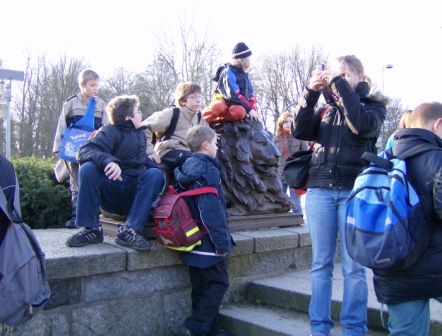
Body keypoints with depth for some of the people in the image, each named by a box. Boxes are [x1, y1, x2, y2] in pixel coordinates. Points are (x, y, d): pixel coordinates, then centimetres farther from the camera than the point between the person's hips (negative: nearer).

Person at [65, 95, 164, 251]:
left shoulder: (141, 134, 13)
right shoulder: (110, 131, -6)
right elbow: (85, 151, -22)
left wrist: (156, 166, 4)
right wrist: (108, 160, -43)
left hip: (134, 196, 4)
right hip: (110, 194, -3)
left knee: (155, 173, -23)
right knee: (88, 168, -27)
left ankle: (130, 230, -30)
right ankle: (90, 229, -21)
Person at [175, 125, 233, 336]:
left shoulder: (185, 168, 10)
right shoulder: (208, 170, -17)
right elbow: (211, 209, -24)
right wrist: (222, 242, -19)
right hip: (207, 242, -9)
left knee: (201, 287, 14)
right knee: (218, 284, 3)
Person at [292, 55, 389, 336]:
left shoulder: (374, 106, 8)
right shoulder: (326, 110, 17)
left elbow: (363, 124, -15)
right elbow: (300, 131, 2)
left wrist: (340, 84, -12)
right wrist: (311, 91, -5)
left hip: (354, 192, -3)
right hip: (320, 190, 3)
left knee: (353, 266, -1)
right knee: (321, 263, 6)